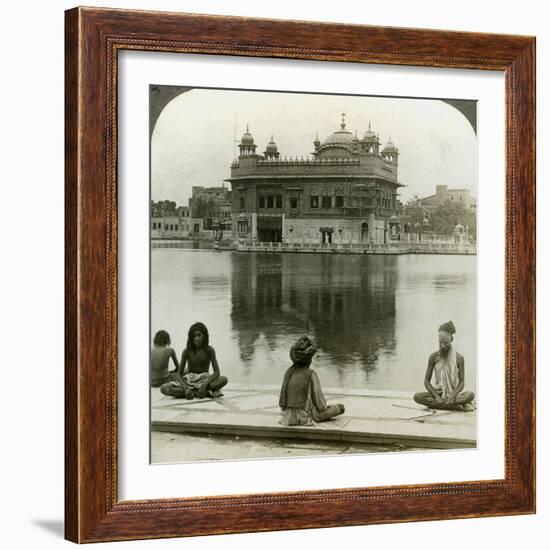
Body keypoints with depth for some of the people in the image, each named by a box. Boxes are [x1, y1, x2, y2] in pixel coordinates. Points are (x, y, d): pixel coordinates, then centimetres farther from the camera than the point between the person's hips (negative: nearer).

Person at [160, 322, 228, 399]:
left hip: (205, 380, -1)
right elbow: (179, 374, -6)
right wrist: (186, 388, -26)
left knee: (223, 379, -33)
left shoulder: (209, 350, -8)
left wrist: (204, 385, -29)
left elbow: (217, 372, -12)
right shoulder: (187, 351, -7)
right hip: (189, 381, 1)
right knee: (164, 388, -28)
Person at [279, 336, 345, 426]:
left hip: (289, 416, 6)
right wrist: (324, 407, 10)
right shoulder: (311, 374, -15)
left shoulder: (289, 371, -1)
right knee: (341, 407, 14)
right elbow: (319, 399, -11)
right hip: (306, 417, -6)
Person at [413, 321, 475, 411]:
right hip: (438, 393, 1)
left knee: (470, 395, -32)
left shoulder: (459, 358, -2)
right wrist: (436, 396, -15)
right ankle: (458, 406, -32)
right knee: (417, 397, -30)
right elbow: (426, 381, 1)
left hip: (453, 394, -1)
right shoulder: (434, 357, 0)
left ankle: (435, 404, -31)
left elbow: (461, 382, -3)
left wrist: (453, 396, -22)